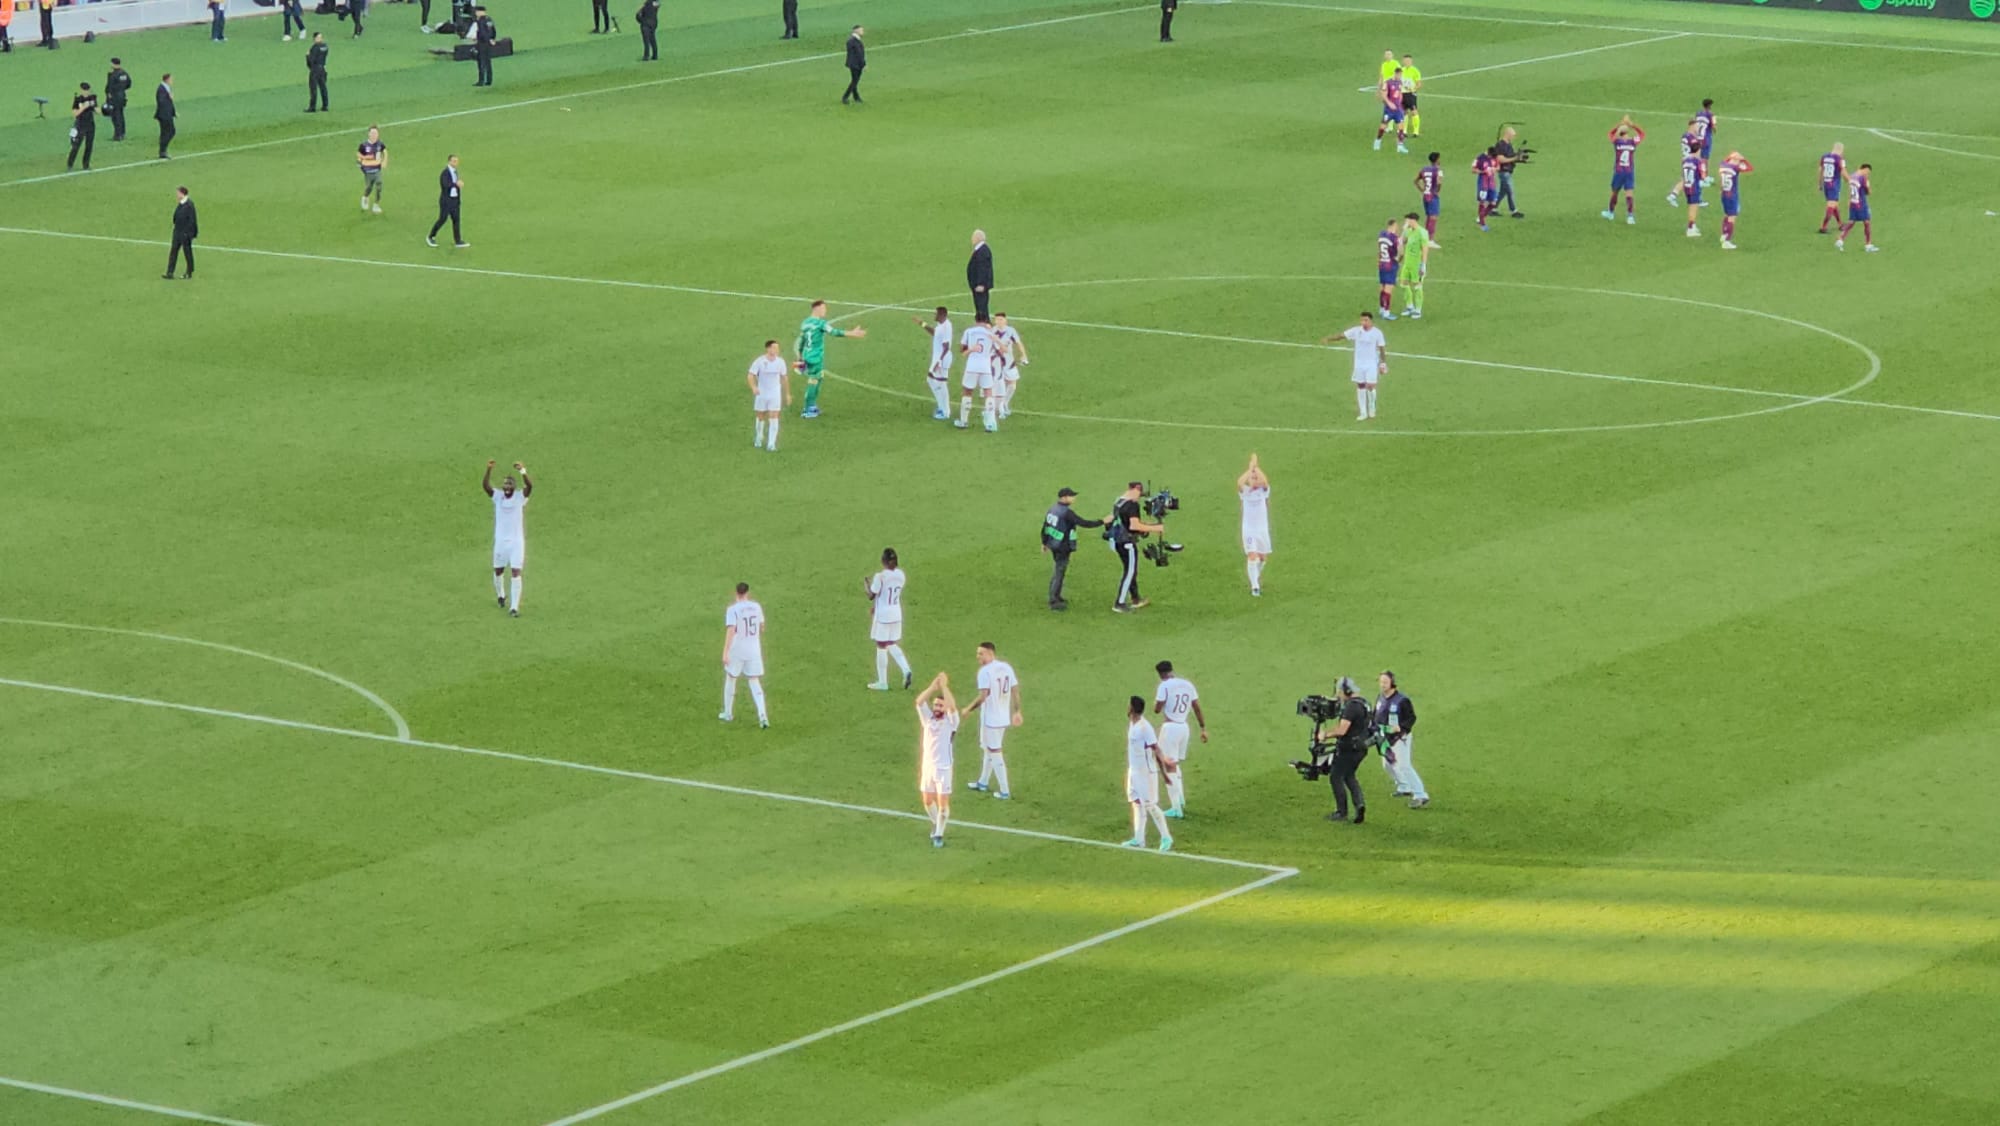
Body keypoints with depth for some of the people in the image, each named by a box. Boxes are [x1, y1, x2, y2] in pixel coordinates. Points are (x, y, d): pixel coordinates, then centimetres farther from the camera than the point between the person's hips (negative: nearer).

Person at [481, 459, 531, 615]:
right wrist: (489, 470, -35)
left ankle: (514, 607, -9)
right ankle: (500, 594, 45)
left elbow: (530, 485, -25)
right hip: (500, 540, 2)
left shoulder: (520, 496, -7)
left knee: (516, 573, -9)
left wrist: (523, 471, -43)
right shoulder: (497, 496, -3)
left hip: (517, 541, -2)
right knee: (498, 571, 16)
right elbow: (485, 485, -18)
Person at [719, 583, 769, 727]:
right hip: (753, 650, 4)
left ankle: (728, 714, 26)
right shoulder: (756, 607, 1)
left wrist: (725, 653, -23)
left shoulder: (733, 610, -15)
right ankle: (762, 714, -10)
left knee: (730, 679, 17)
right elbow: (761, 627, 13)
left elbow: (730, 631, -22)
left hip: (737, 651, -3)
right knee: (755, 682, 7)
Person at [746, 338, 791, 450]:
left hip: (775, 395, 1)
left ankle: (771, 444, -6)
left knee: (773, 418, -8)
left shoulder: (780, 362, -4)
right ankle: (759, 440, 32)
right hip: (761, 394, -1)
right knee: (761, 417, 11)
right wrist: (753, 387, -35)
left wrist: (788, 394, 10)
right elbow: (750, 376, -15)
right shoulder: (759, 361, -13)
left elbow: (785, 377, 8)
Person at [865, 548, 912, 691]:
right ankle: (906, 670, -1)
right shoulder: (900, 575, 1)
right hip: (896, 615, 6)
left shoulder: (880, 577, -18)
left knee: (881, 648, 6)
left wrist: (866, 584, 8)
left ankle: (882, 683, 14)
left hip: (882, 616, -6)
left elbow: (871, 596, -12)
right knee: (892, 645, 20)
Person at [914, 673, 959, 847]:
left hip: (943, 768, -4)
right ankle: (936, 824, 37)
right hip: (927, 766, 4)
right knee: (928, 801, 12)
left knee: (943, 803, -4)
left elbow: (952, 707, -25)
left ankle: (939, 834, 6)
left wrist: (944, 686, -22)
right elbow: (919, 701, -9)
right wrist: (934, 685, -16)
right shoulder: (928, 718, 4)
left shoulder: (950, 721, -6)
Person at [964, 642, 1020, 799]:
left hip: (990, 718, -8)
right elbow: (1015, 691, 6)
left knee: (994, 752, 1)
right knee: (987, 749, 23)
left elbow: (982, 696, -24)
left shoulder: (985, 671, -18)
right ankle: (983, 783, 36)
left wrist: (968, 709, -11)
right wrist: (1017, 712, 15)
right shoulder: (1007, 668, 4)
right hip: (1004, 718, 8)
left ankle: (1004, 791, 4)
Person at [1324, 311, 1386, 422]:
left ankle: (1371, 409, 20)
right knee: (1360, 387, 5)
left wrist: (1383, 364, -2)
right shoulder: (1356, 331, -5)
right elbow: (1342, 336, -8)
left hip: (1372, 364, -2)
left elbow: (1382, 349, -2)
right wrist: (1328, 339, -22)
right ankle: (1363, 413, 13)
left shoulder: (1377, 333, -9)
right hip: (1359, 364, 2)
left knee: (1370, 386, -6)